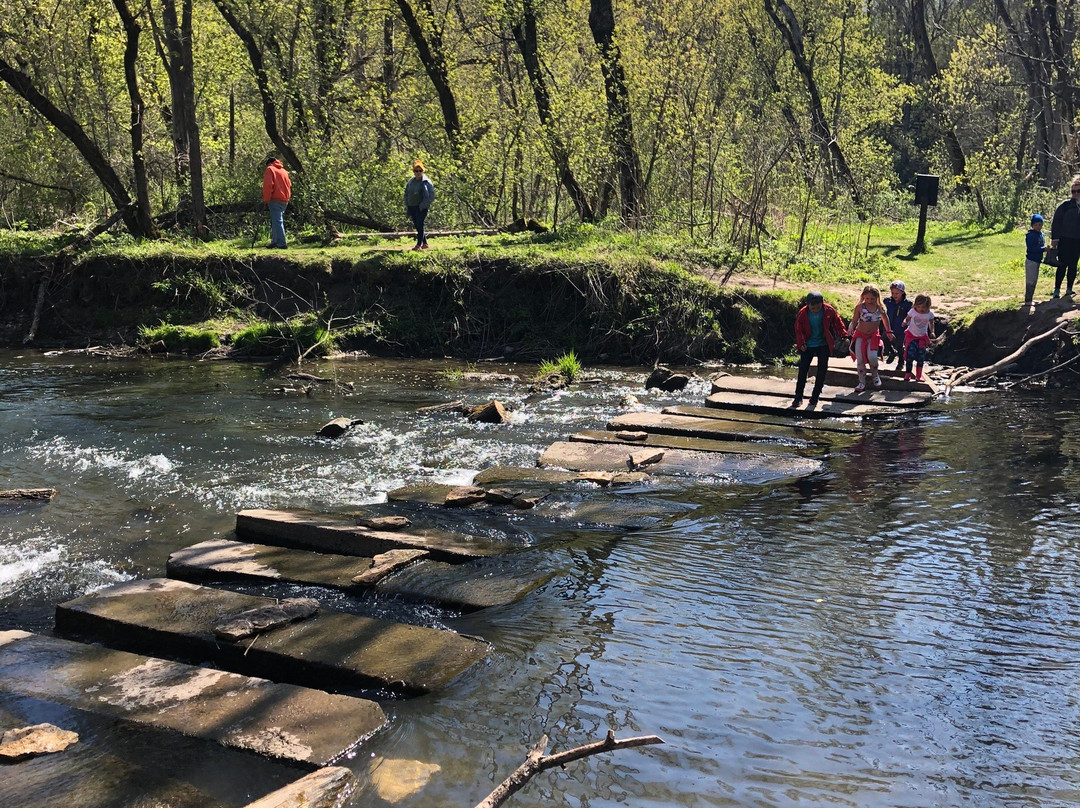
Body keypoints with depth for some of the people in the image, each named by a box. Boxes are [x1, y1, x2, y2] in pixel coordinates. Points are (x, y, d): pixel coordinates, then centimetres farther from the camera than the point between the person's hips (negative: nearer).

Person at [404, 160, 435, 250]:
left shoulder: (426, 182, -7)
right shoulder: (410, 182, 11)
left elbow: (431, 196, -12)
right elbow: (406, 194, 20)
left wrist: (423, 205, -16)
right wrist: (407, 205, 10)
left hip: (421, 208, -6)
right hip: (412, 207, 6)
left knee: (420, 225, -13)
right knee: (417, 226, 9)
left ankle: (419, 244, -10)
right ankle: (425, 243, 21)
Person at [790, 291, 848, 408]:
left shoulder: (829, 311, -12)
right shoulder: (802, 314, -13)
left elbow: (837, 322, 1)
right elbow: (798, 329, -2)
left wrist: (844, 335, -2)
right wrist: (801, 343, -9)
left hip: (824, 344, 1)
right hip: (808, 345, 0)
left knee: (822, 370, -1)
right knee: (803, 369, -3)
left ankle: (815, 397, 9)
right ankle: (798, 397, 3)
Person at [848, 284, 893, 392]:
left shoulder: (880, 307, -5)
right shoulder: (860, 307, -10)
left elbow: (885, 319, 13)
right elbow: (854, 320, -4)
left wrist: (889, 332, 17)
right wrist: (851, 329, -24)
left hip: (874, 335, 0)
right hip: (860, 335, 0)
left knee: (872, 357, -19)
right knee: (860, 359, -5)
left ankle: (875, 376, 9)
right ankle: (862, 382, 8)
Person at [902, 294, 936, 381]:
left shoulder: (929, 314, -9)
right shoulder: (912, 312, -13)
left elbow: (931, 323, 7)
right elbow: (907, 319, -2)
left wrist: (932, 332, -6)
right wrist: (905, 322, -25)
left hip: (922, 337, 2)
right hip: (911, 335, -2)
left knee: (921, 357, 3)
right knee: (910, 354, -13)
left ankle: (918, 376, 13)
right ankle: (908, 373, -2)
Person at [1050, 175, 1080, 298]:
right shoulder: (1066, 205, -4)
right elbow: (1056, 221, -5)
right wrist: (1054, 238, -11)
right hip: (1065, 240, -4)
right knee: (1063, 265, -5)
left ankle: (1069, 289, 17)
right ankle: (1057, 290, 1)